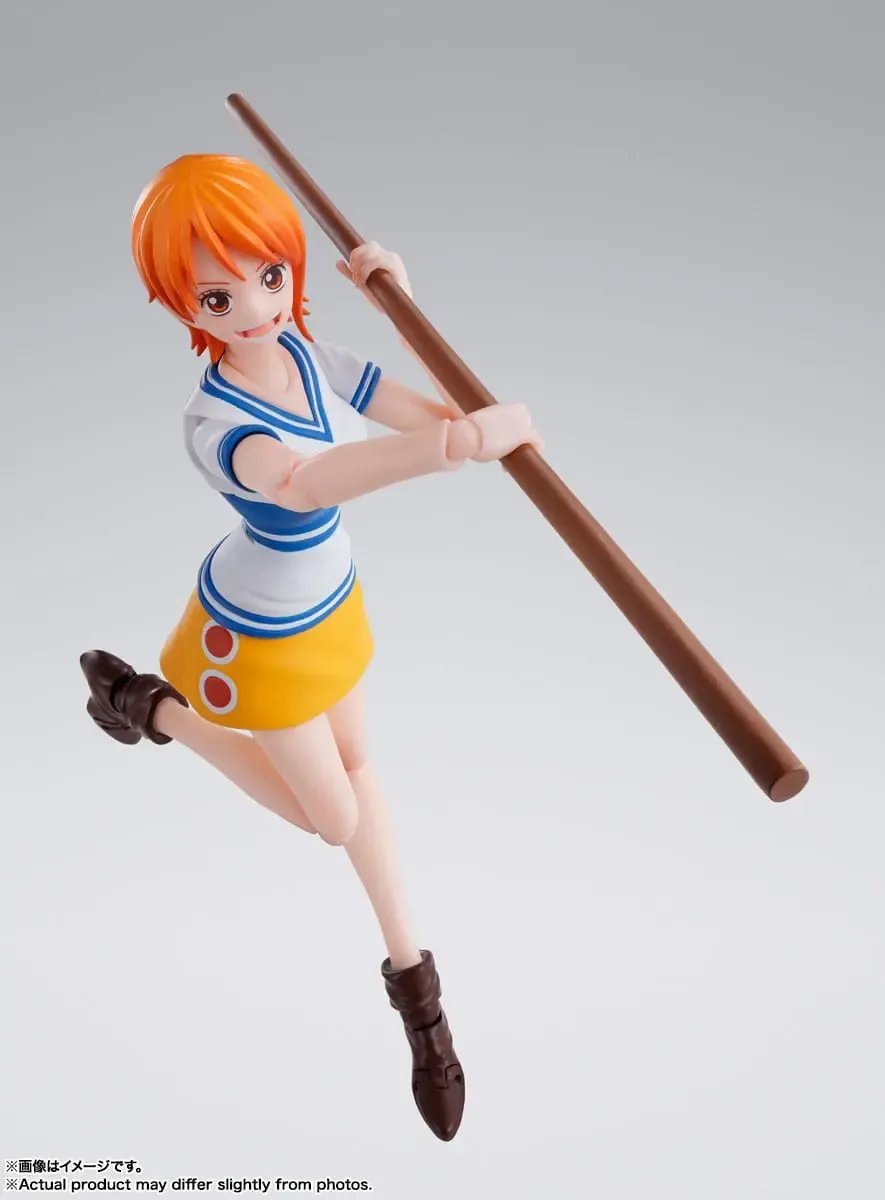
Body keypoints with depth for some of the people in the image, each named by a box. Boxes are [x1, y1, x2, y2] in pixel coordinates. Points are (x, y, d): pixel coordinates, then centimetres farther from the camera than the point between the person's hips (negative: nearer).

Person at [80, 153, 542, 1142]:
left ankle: (410, 974, 37)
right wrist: (459, 444, -75)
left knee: (356, 767, 18)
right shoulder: (212, 421, -35)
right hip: (264, 636, -6)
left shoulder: (306, 353, -14)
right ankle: (153, 704, 27)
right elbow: (300, 482, -59)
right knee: (333, 819, 11)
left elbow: (437, 410, -9)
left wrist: (404, 300, -24)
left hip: (330, 604, 6)